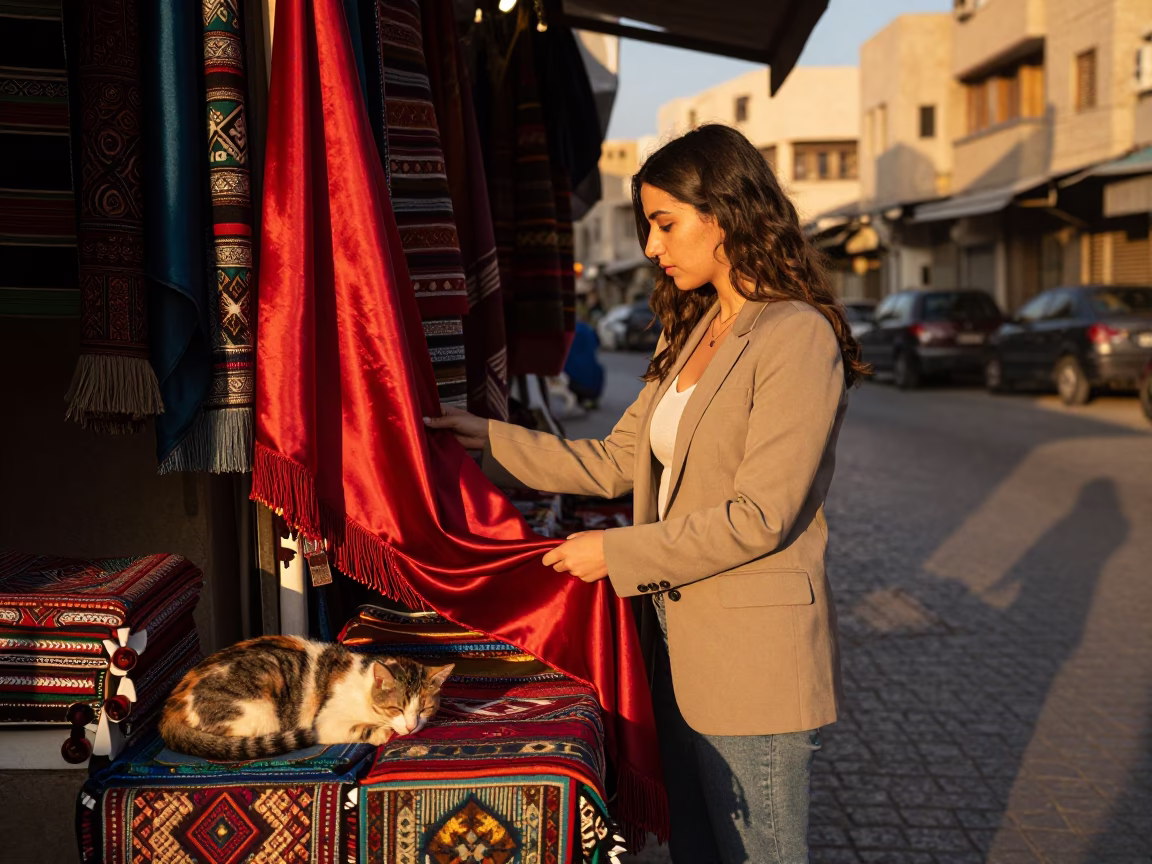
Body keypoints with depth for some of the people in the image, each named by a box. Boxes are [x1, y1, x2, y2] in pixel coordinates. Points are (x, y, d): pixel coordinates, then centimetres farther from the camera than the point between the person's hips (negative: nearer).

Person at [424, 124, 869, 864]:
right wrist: (493, 441, 7)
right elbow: (617, 463, 12)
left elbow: (759, 517, -20)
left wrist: (618, 553, -14)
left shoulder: (799, 338, -16)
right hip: (684, 647, 8)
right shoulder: (693, 334, 13)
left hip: (756, 662, -8)